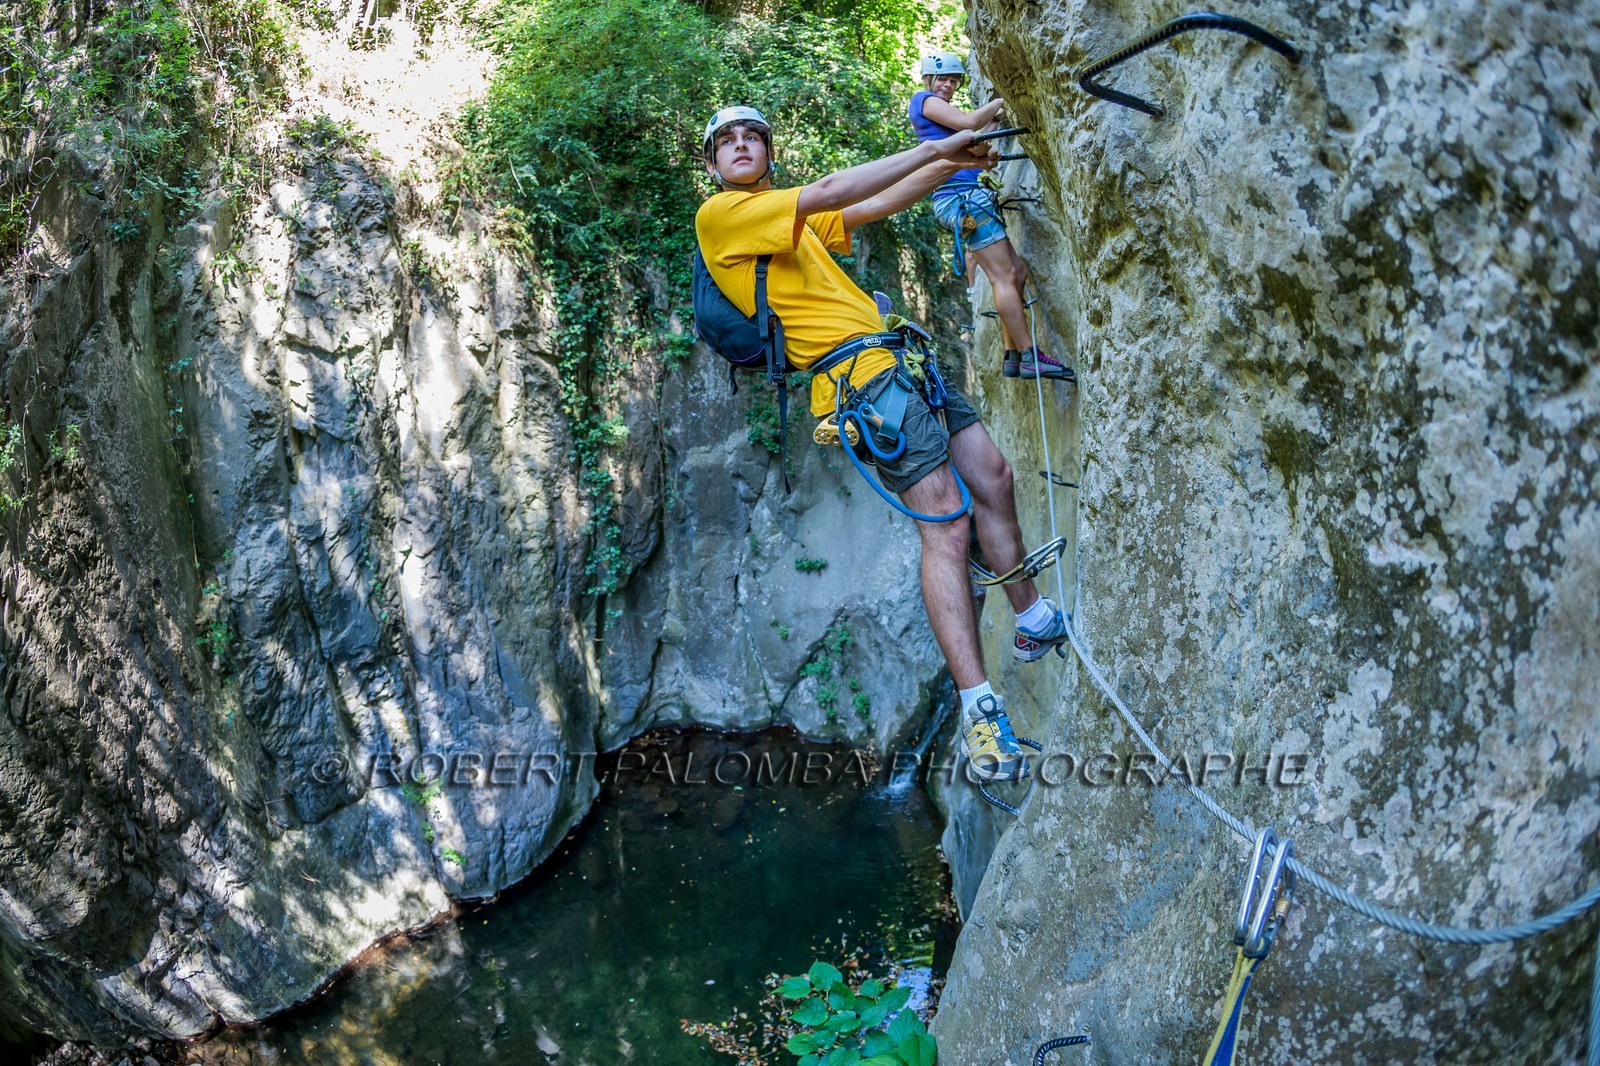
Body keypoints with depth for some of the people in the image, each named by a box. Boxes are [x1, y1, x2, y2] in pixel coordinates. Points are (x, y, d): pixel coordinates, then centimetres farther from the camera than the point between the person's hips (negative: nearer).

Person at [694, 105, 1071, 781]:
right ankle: (979, 711, -15)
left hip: (898, 361, 9)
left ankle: (1033, 622, 25)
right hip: (858, 375, -9)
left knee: (992, 477, 9)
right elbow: (829, 192, -12)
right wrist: (935, 147, -9)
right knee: (946, 521, -15)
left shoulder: (795, 221, 24)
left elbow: (878, 206, 25)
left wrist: (952, 162, 13)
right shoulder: (721, 214, -3)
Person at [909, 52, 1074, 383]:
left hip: (963, 199, 10)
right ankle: (1030, 357, -14)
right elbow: (969, 122, -12)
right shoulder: (924, 100, -1)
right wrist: (999, 101, 1)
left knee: (1017, 271, 7)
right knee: (1003, 277, -13)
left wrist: (995, 116, 18)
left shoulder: (939, 111, 28)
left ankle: (1012, 356, 4)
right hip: (962, 196, -10)